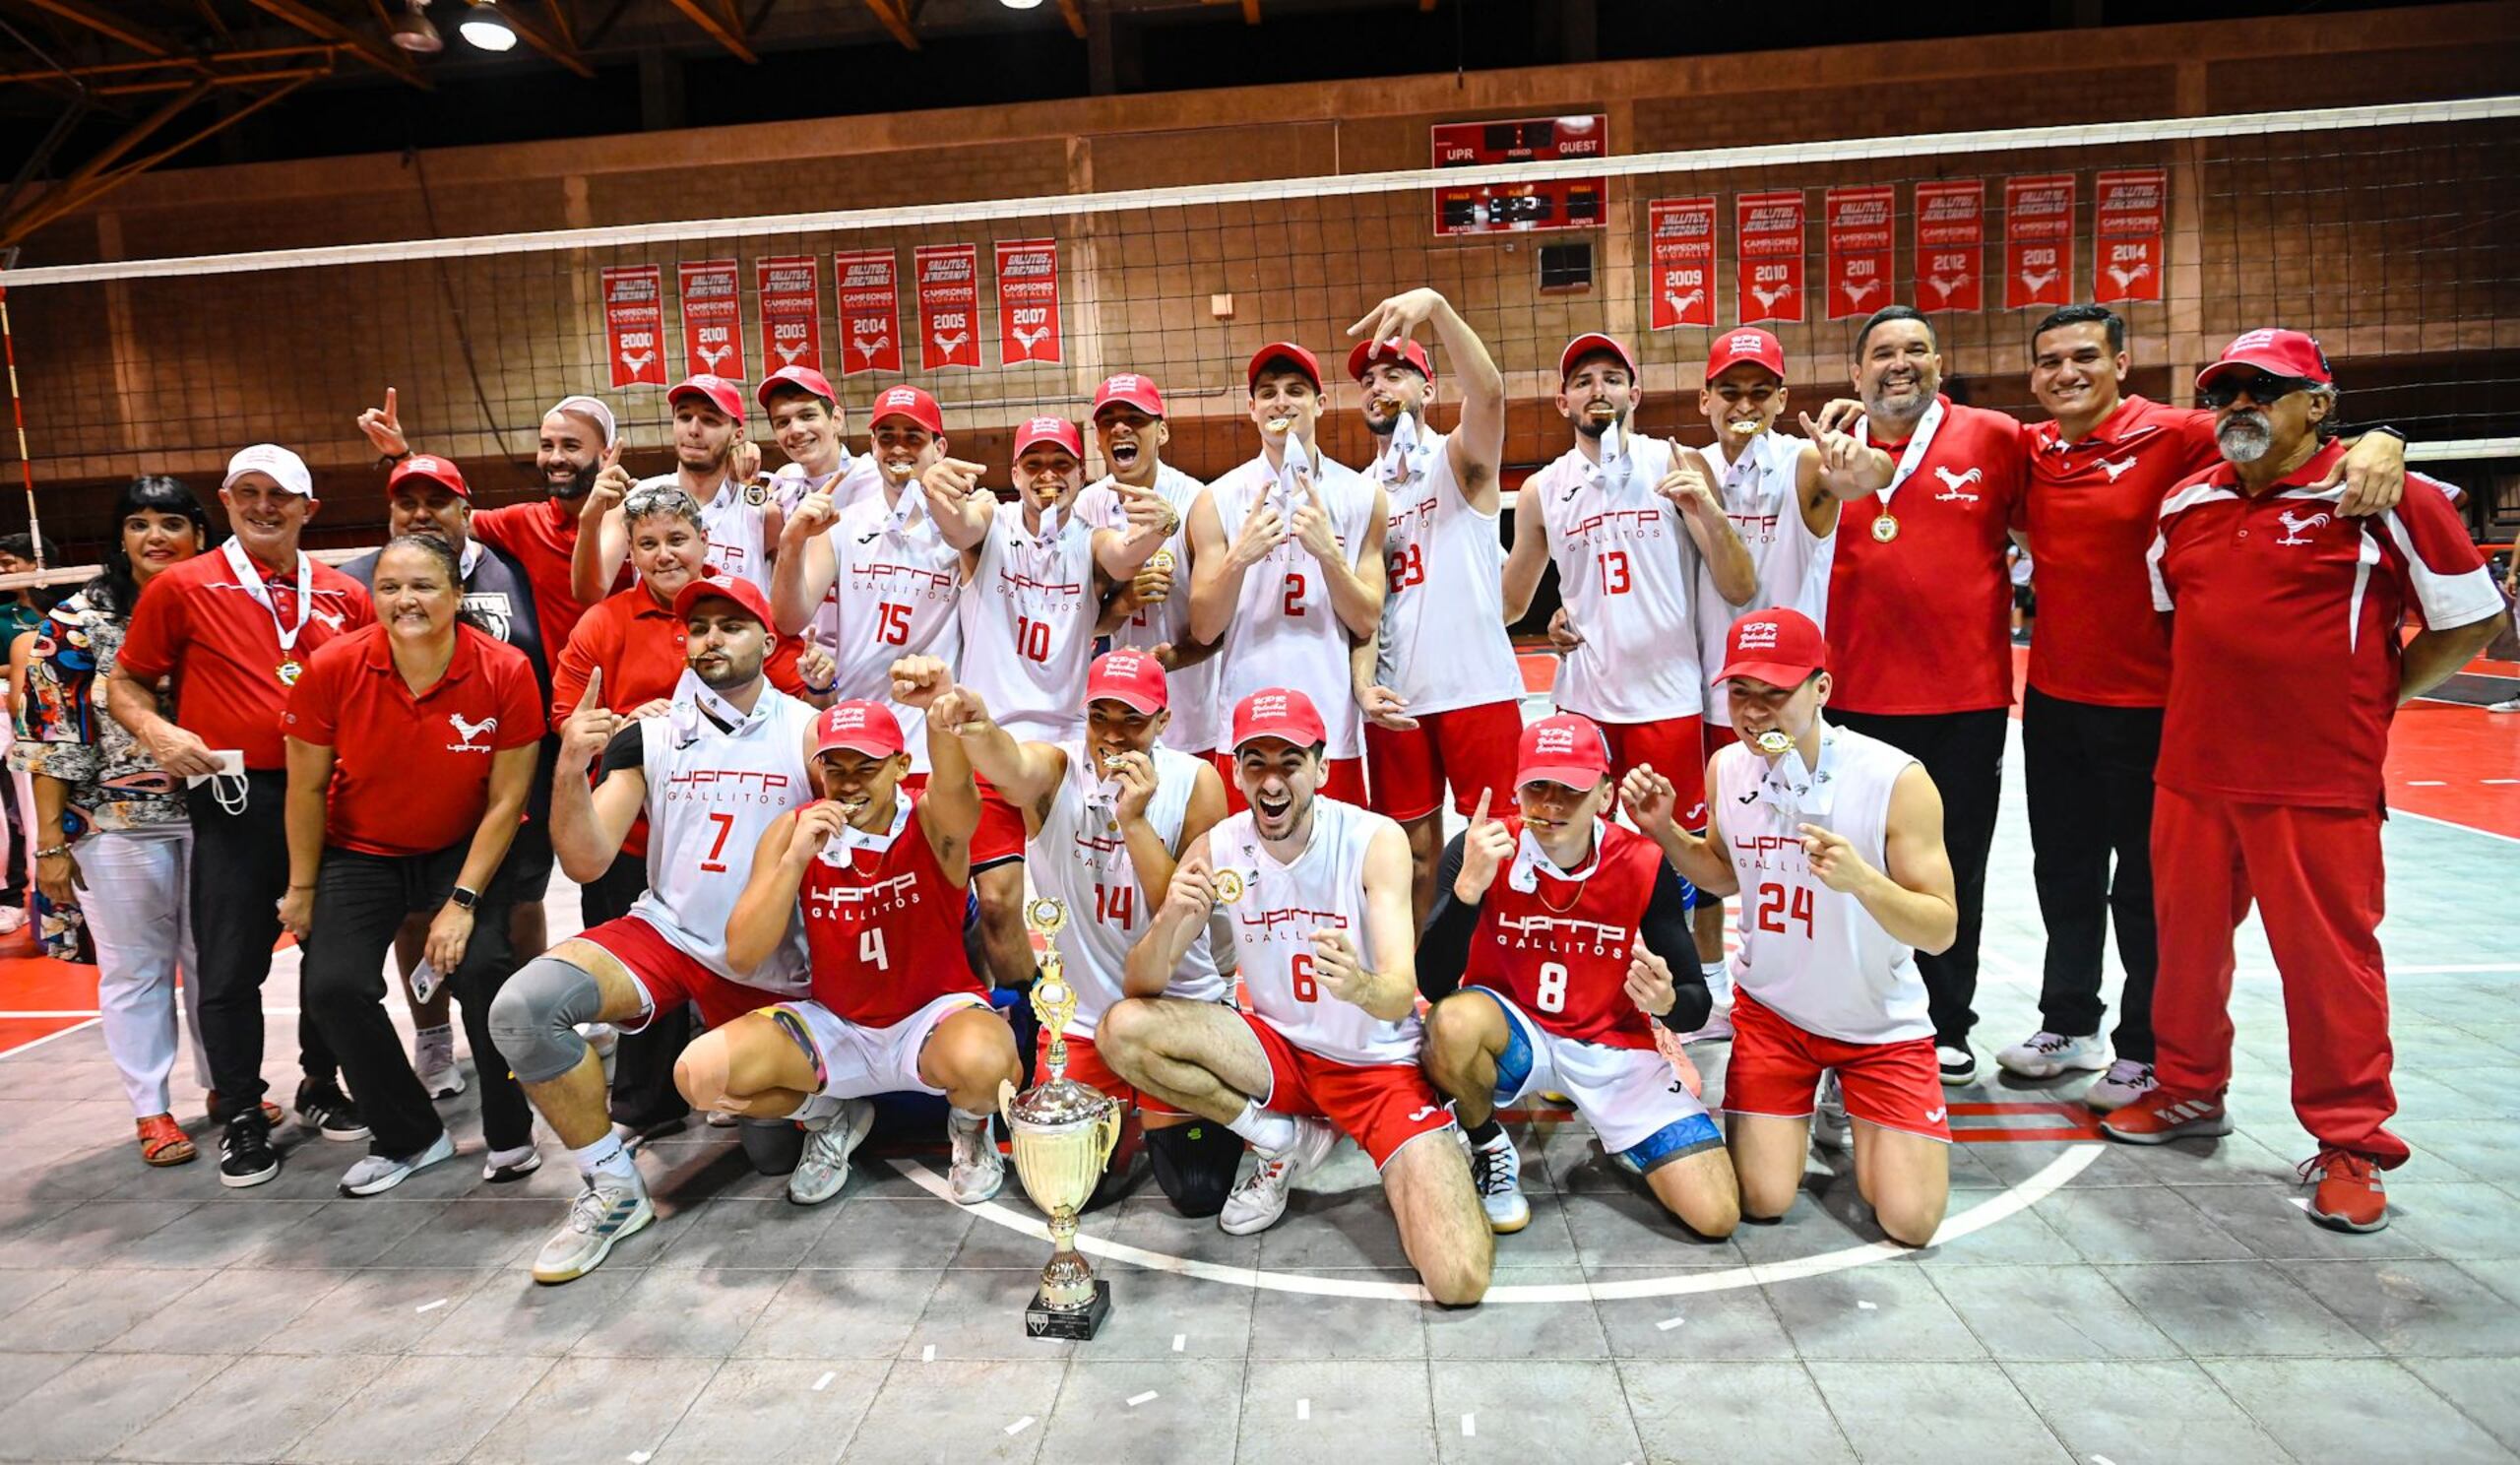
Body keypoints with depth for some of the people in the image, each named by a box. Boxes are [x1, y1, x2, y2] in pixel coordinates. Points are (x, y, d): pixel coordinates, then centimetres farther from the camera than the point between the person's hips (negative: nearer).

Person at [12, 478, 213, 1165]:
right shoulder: (79, 620, -4)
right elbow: (52, 738, -4)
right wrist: (50, 842, -7)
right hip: (116, 821, -2)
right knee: (135, 968, 6)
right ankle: (150, 1110, 17)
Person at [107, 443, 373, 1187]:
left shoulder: (345, 595, 7)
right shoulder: (182, 586, 0)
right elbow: (125, 683, 5)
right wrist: (158, 732, -14)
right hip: (236, 800, -2)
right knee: (231, 966, 3)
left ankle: (322, 1085, 30)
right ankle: (240, 1114, 19)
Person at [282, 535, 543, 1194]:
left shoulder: (506, 672, -20)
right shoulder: (334, 668, -17)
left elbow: (506, 801, -13)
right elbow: (306, 788, -4)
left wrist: (463, 900, -14)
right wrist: (302, 889, 3)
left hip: (462, 851, -2)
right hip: (360, 855, 2)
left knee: (483, 967, -22)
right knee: (334, 986, -12)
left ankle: (511, 1133, 2)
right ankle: (410, 1137, 12)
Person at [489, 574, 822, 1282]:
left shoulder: (808, 731, -5)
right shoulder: (647, 736, 1)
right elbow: (586, 862, -5)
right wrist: (570, 768, -21)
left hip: (771, 967, -1)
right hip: (664, 934, 2)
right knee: (523, 1005, -25)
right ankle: (613, 1187, -6)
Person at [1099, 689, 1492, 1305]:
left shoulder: (1375, 840, -18)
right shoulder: (1216, 850, -10)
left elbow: (1400, 996, -26)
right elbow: (1141, 988, -12)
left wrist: (1359, 986, -51)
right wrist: (1168, 919, -35)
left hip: (1382, 1063, -3)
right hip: (1279, 1051, 4)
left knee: (1459, 1281, -22)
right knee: (1123, 1031, -21)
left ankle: (1405, 1169, 12)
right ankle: (1286, 1141, 0)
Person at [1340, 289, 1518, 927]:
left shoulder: (1460, 459, 1)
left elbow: (1489, 391, -22)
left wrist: (1435, 306, -36)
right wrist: (1362, 683, -6)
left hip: (1479, 689, -4)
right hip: (1394, 701, 4)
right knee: (1414, 852, 12)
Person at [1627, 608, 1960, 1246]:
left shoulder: (1897, 781, -24)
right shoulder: (1726, 769, -9)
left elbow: (1941, 930, -20)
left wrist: (1862, 878, -40)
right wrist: (1664, 831, -8)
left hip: (1882, 1023, -2)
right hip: (1771, 1008, 2)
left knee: (1910, 1220, -6)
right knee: (1762, 1201, -5)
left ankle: (1855, 1117, 25)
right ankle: (1795, 1111, 27)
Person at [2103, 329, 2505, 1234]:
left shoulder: (2382, 499, -6)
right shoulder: (2187, 504, 10)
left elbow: (2474, 619, -1)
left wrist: (2375, 694, -1)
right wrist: (2210, 695, 15)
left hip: (2319, 783, -5)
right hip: (2192, 774, 5)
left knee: (2329, 959, 2)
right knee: (2187, 943, 14)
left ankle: (2351, 1144, 18)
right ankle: (2189, 1091, 33)